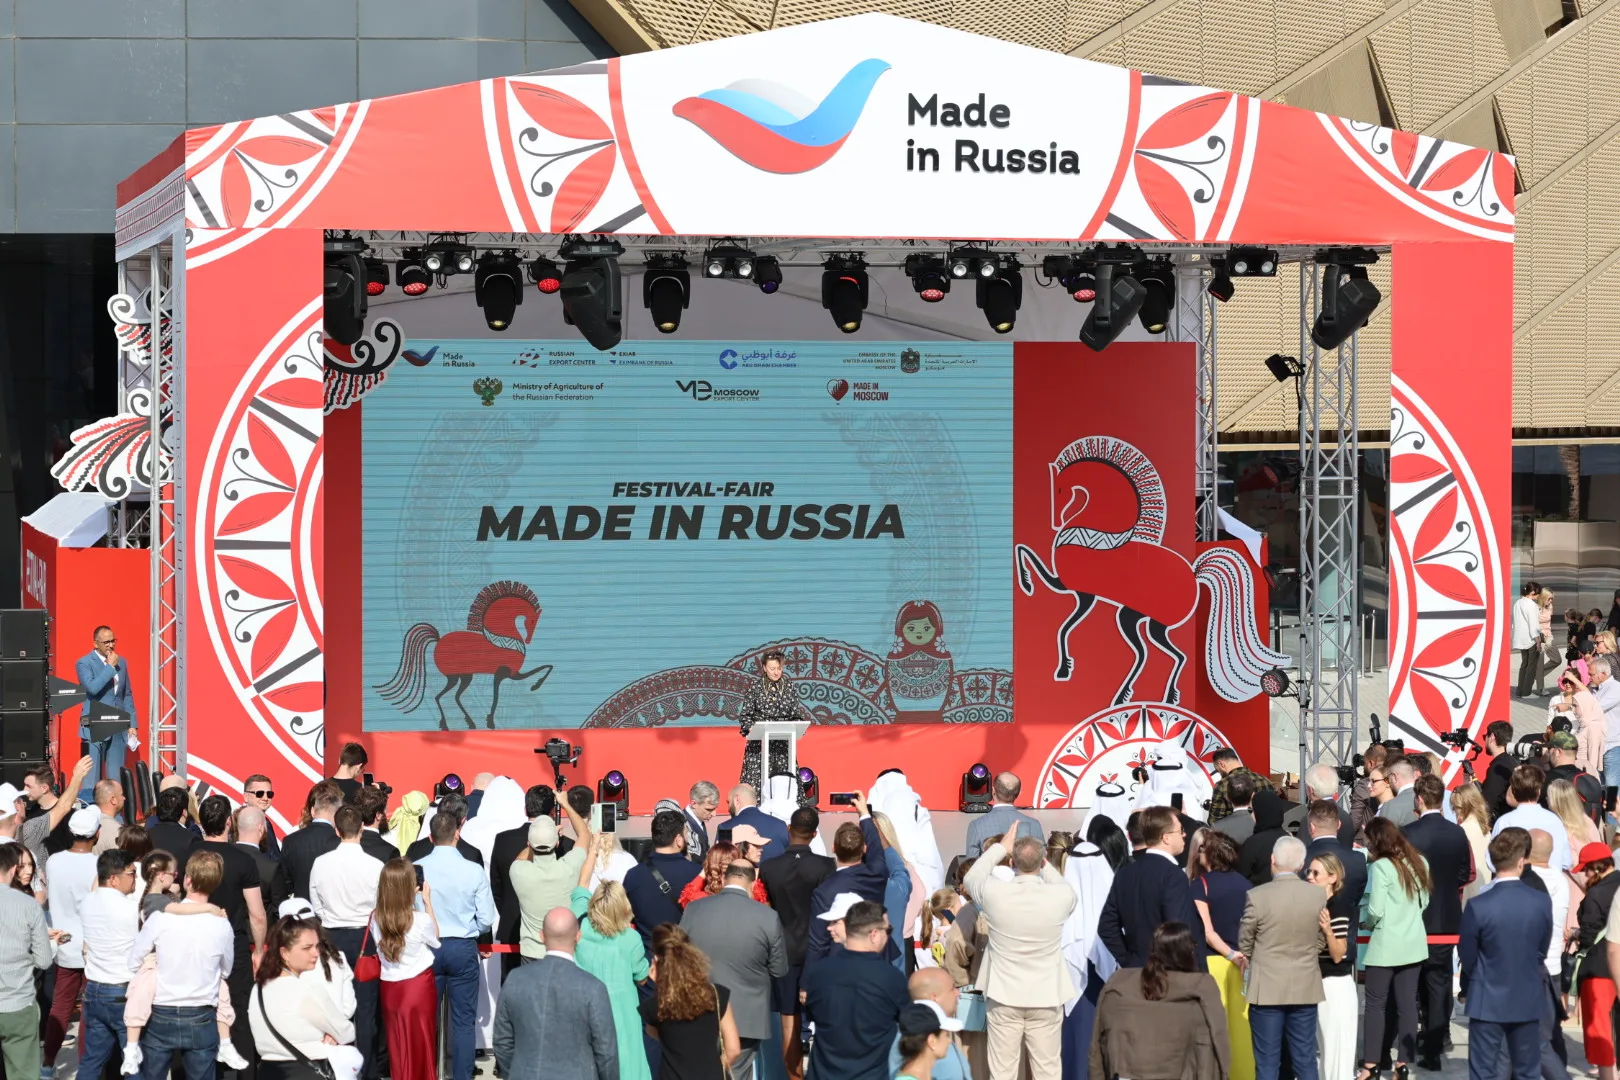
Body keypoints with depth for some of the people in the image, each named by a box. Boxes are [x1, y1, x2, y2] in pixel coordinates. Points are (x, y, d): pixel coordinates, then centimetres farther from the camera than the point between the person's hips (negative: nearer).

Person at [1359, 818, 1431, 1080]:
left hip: (1385, 946, -6)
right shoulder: (1418, 863, 4)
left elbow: (1375, 910, -18)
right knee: (1407, 1003, 8)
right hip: (1414, 945, 6)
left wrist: (1369, 923, 2)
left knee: (1375, 1004, 3)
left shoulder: (1380, 867, -16)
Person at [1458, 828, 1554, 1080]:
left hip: (1487, 1002, -3)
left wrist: (1467, 988, 13)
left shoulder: (1478, 907, -18)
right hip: (1528, 1001, 3)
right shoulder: (1542, 903, -10)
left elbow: (1467, 955, -6)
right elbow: (1542, 951, 3)